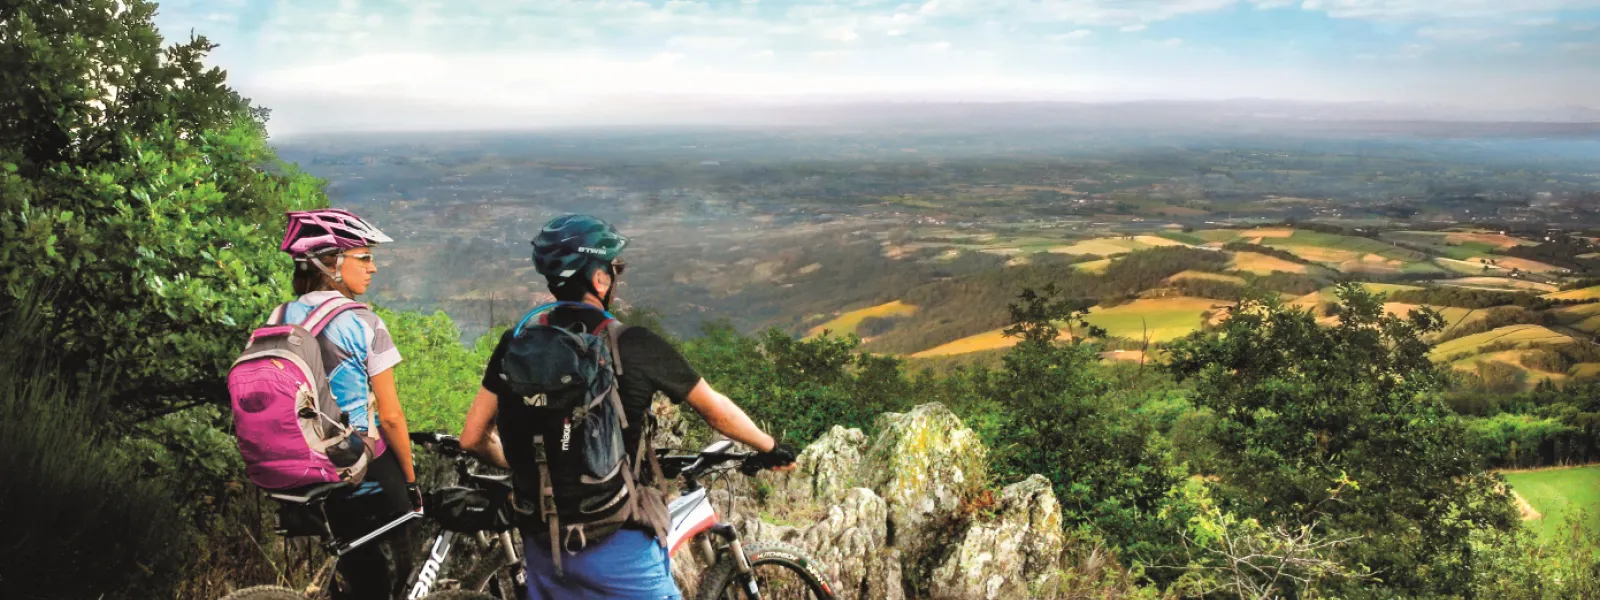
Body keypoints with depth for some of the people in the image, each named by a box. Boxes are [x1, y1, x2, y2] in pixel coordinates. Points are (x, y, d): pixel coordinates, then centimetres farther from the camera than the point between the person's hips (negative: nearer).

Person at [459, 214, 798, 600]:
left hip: (543, 547, 5)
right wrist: (771, 449, 18)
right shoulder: (634, 346, -11)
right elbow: (717, 411, 1)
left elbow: (473, 438, 3)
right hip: (618, 548, -4)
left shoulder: (516, 344, -1)